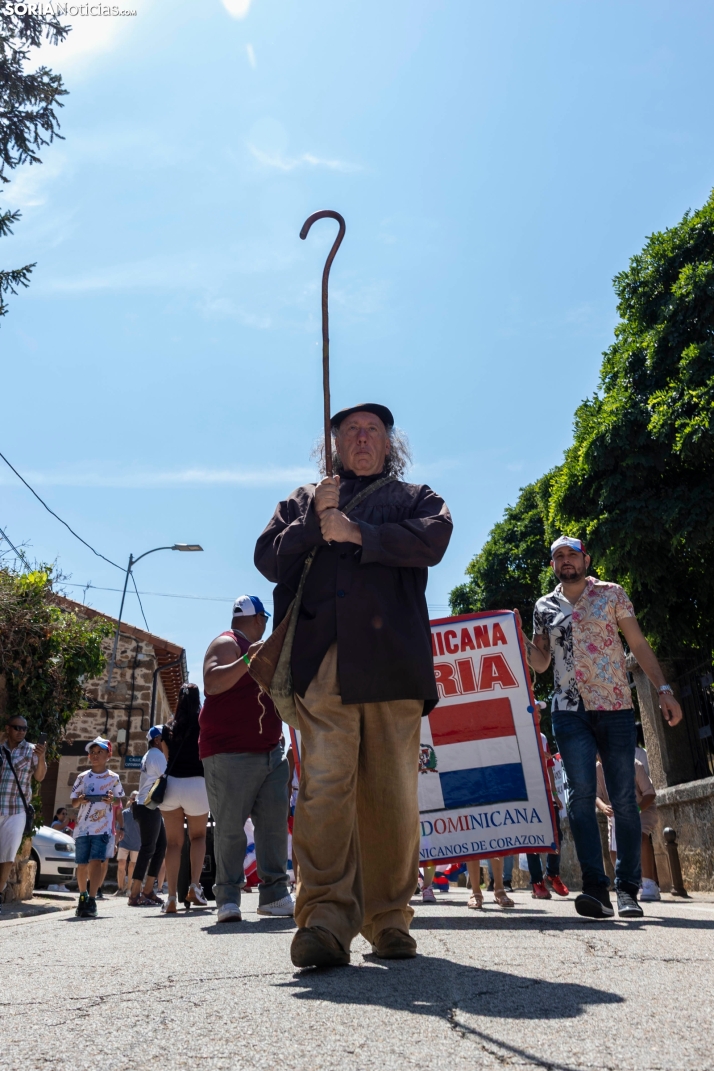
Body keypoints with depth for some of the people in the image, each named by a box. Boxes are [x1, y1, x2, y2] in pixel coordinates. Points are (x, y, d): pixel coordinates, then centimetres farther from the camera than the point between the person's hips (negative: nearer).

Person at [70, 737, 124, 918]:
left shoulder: (113, 778, 3)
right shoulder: (82, 777, 5)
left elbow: (119, 800, 10)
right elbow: (74, 802, 9)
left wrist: (112, 800, -12)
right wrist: (80, 800, -14)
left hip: (102, 827, -2)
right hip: (82, 827, 2)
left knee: (96, 861, -13)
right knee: (82, 864, 9)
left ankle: (91, 901, -13)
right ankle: (82, 897, 30)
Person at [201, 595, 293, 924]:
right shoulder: (227, 644, -3)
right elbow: (212, 683, -21)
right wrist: (248, 660, -28)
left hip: (270, 752, 8)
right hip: (230, 754, -8)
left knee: (275, 824, 3)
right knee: (230, 828, -6)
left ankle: (273, 894, 9)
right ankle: (228, 899, 3)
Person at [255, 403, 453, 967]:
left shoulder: (415, 497, 23)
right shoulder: (302, 500, 26)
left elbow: (433, 539, 0)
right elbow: (268, 558, 12)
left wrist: (357, 533, -5)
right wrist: (315, 522, -2)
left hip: (393, 663, 0)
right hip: (321, 664, 1)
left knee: (392, 794, 1)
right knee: (323, 787, -10)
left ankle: (389, 919, 13)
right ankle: (326, 919, -8)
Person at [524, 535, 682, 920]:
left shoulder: (611, 594, 7)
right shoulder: (544, 607, 12)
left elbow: (639, 645, 5)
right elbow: (541, 663, 15)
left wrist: (663, 689, -5)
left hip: (616, 707, -1)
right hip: (570, 712, 1)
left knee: (623, 798, 1)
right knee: (581, 795, -9)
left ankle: (627, 888, 10)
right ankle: (596, 887, -8)